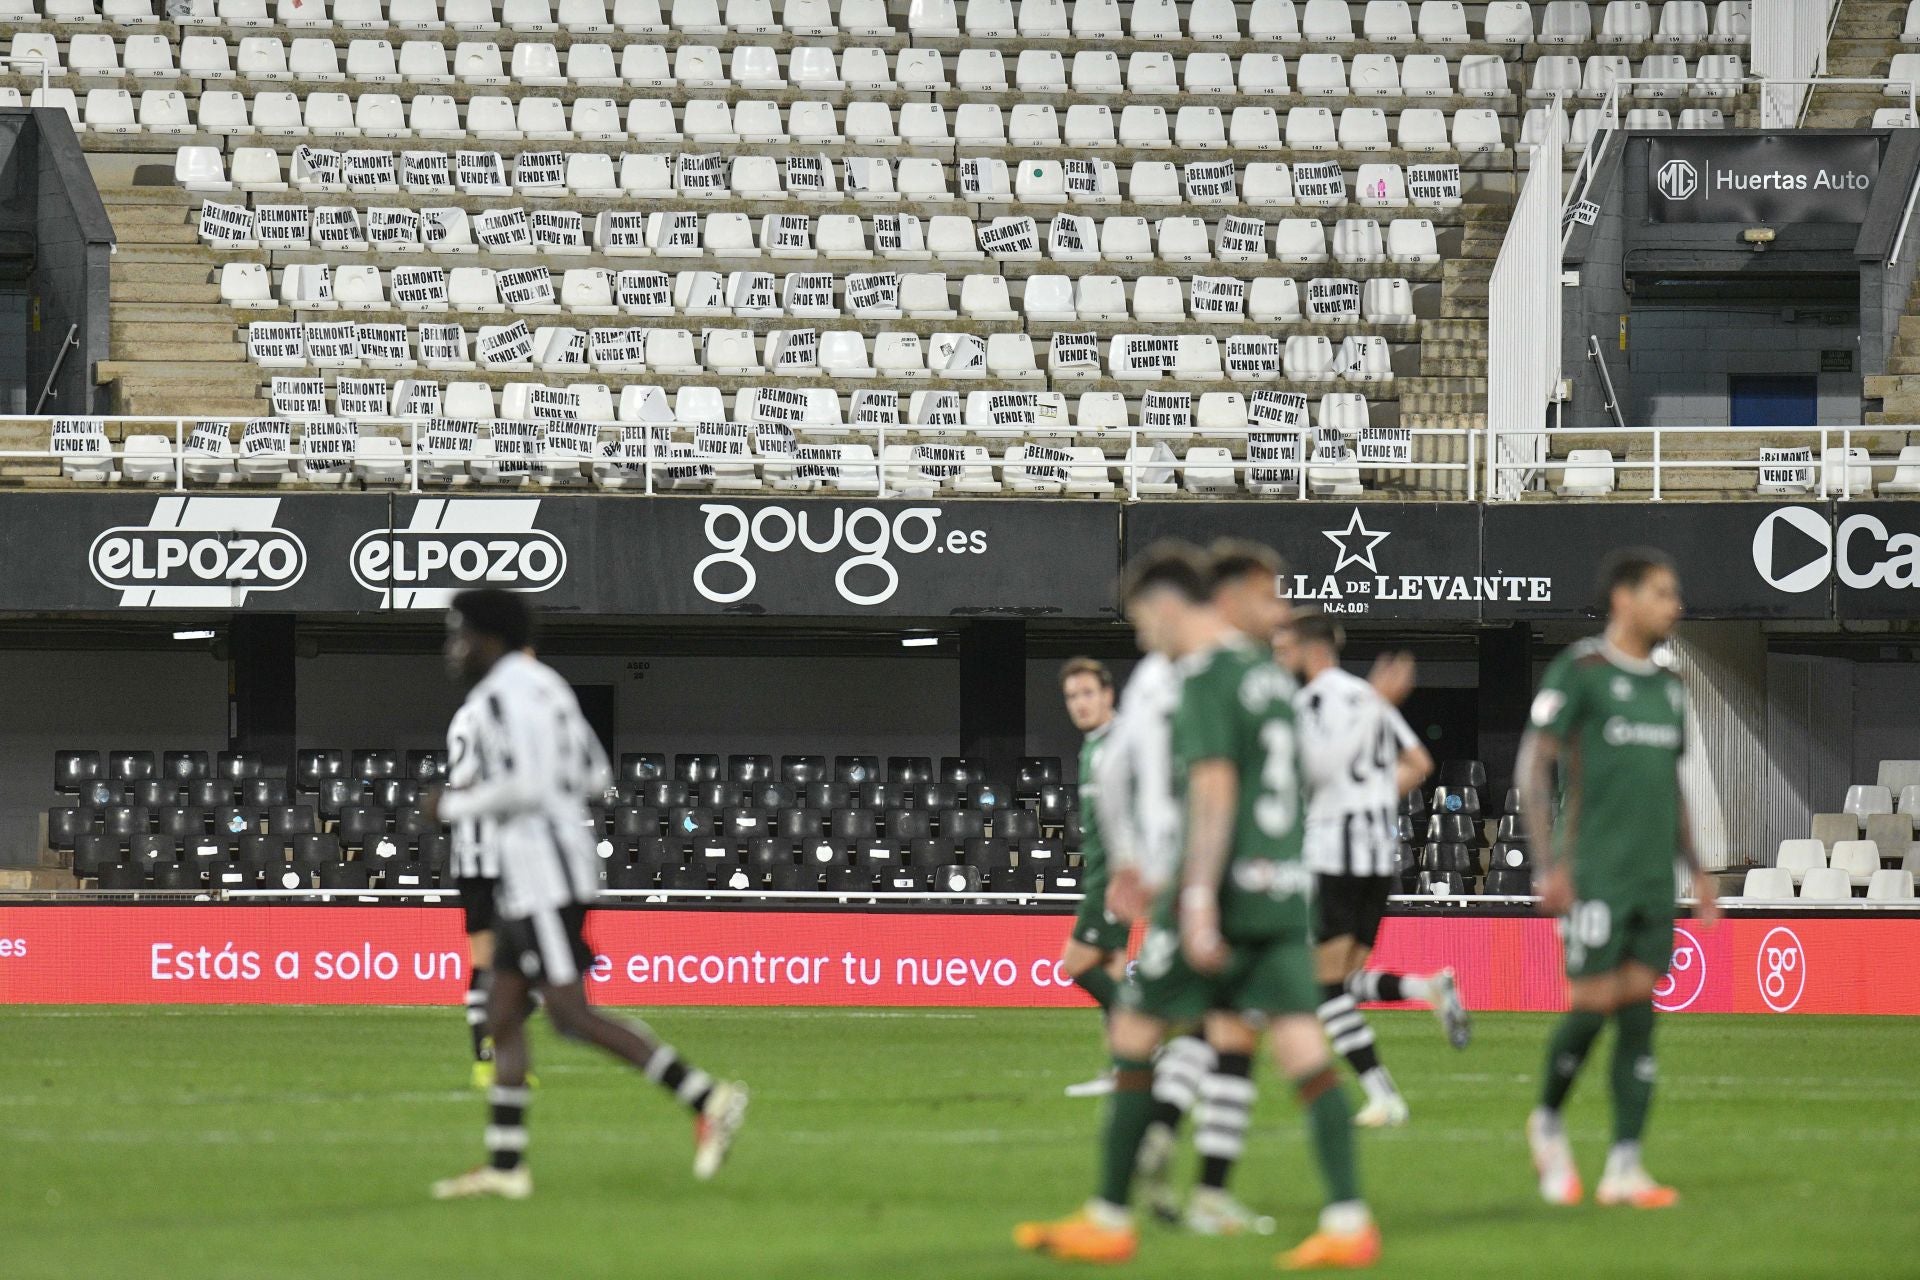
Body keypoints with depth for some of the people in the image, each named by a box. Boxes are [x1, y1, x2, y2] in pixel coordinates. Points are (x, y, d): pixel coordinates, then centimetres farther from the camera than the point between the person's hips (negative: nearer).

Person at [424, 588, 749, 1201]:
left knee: (572, 1015, -12)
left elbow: (524, 786, -24)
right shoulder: (542, 685, 17)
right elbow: (595, 776, 19)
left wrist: (453, 806, -9)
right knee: (503, 1016, 10)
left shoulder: (502, 695, -14)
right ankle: (505, 1166, 10)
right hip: (530, 878, 11)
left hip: (541, 869, -11)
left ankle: (708, 1099, -15)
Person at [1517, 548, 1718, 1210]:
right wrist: (1548, 864, -15)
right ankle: (1547, 1123, 17)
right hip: (1595, 875, -6)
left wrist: (1697, 870, 18)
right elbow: (1533, 766, -9)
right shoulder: (1579, 671, -6)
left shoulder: (1668, 685, 15)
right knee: (1593, 1006, -8)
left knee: (1639, 1017, 0)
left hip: (1654, 879, 6)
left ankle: (1624, 1168, -1)